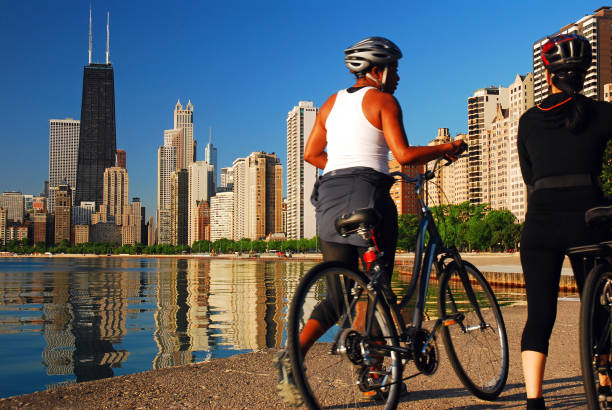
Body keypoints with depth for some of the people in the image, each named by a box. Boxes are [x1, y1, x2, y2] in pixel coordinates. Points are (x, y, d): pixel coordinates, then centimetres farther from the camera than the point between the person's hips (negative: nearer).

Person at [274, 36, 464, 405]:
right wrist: (446, 149, 3)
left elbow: (311, 154, 18)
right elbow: (404, 154, -11)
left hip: (330, 197, 6)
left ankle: (293, 354, -9)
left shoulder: (332, 103, 19)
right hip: (369, 195, -6)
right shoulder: (383, 101, -1)